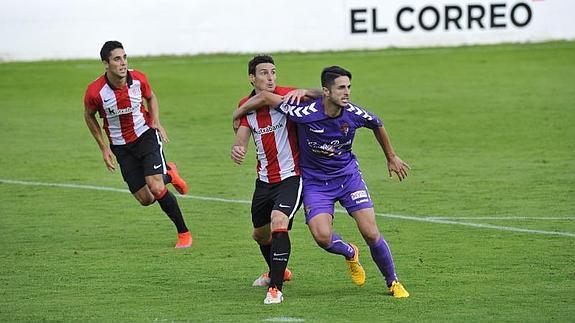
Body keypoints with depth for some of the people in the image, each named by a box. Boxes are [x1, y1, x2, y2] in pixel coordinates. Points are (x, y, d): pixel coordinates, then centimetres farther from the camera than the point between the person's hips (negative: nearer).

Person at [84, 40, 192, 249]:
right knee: (145, 199, -3)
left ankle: (184, 233, 1)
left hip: (146, 135, -1)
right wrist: (104, 148, 0)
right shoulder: (95, 91, -19)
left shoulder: (138, 79, -14)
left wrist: (156, 122, -5)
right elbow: (89, 116, 1)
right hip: (121, 147, 1)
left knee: (156, 188, -19)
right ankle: (168, 174, 32)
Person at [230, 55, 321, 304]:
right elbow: (241, 138, -3)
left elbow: (321, 96, -18)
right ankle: (277, 271, 50)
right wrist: (237, 150, -28)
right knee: (260, 234, 20)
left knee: (278, 223, -27)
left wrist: (303, 92, -38)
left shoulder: (286, 96, -13)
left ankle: (275, 288, -21)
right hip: (264, 179, 6)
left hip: (291, 176, -6)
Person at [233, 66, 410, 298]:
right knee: (322, 236, -20)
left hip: (348, 175, 2)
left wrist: (391, 158, 21)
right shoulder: (305, 113, -25)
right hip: (315, 181, -2)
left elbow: (378, 126, 9)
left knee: (371, 234, -7)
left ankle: (393, 283, 15)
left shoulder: (354, 114, -15)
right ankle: (350, 254, 17)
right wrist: (236, 117, -4)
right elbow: (265, 97, -16)